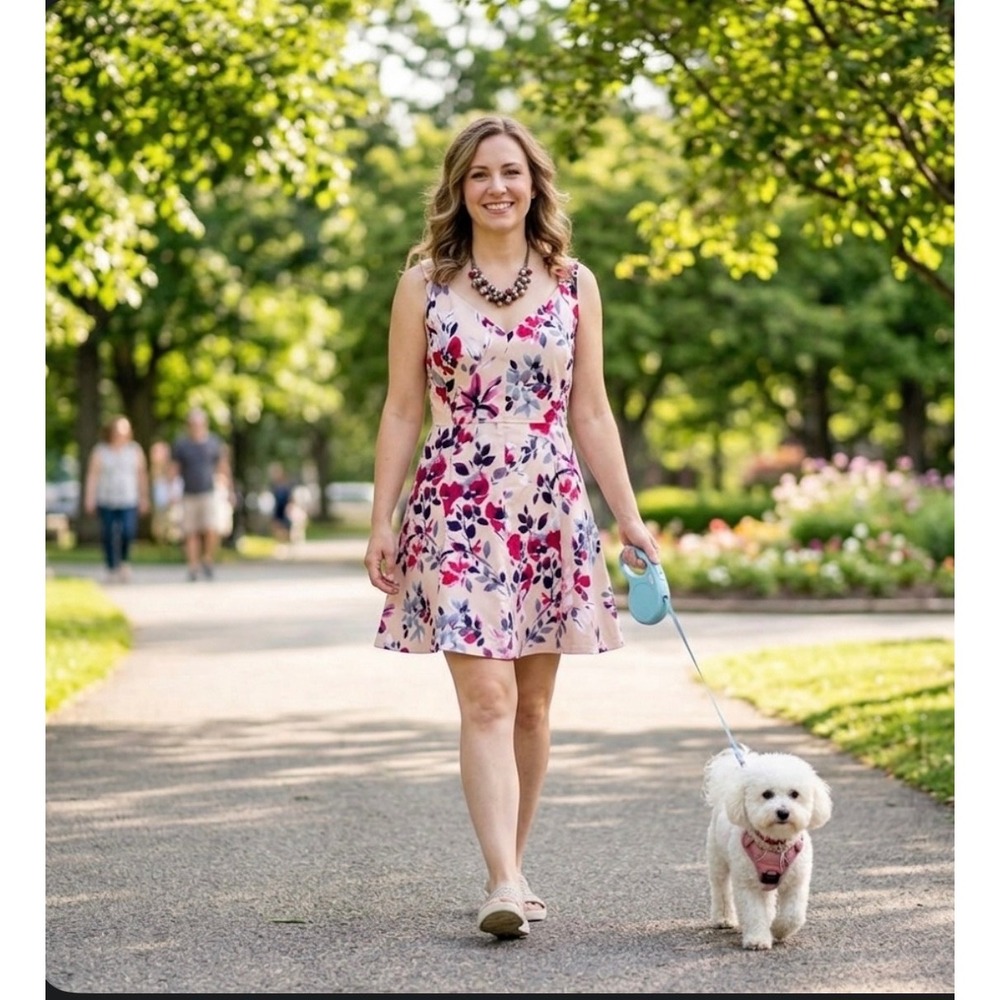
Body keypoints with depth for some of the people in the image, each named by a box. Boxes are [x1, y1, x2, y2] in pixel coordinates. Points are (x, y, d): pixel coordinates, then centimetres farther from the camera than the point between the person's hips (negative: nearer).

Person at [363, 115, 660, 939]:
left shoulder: (574, 284, 8)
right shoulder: (425, 283, 3)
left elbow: (591, 414, 10)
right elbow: (402, 411, 4)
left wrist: (631, 519, 6)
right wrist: (382, 521, -1)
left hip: (553, 509, 3)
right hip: (457, 506, -2)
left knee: (533, 704, 8)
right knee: (487, 697, -12)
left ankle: (513, 869, 20)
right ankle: (504, 885, -17)